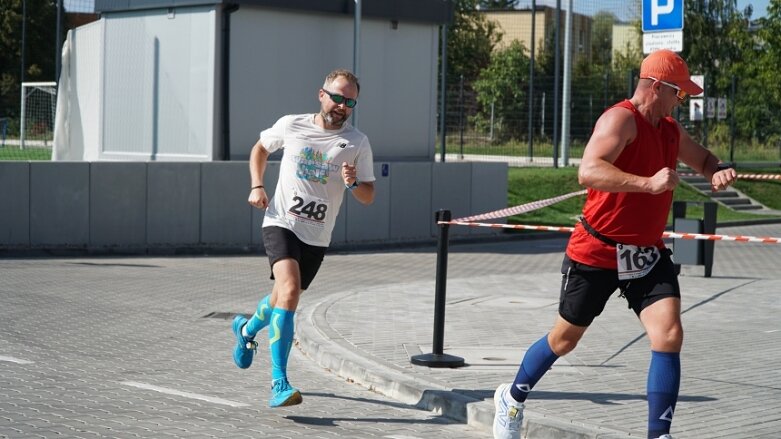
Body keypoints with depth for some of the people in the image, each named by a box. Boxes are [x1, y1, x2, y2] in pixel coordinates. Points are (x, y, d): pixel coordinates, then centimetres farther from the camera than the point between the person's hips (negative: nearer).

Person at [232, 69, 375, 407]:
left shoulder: (358, 143, 0)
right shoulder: (290, 125, 0)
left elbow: (368, 197, 4)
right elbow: (260, 148, 19)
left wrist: (353, 184, -18)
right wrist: (257, 186, 5)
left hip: (317, 236, 3)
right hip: (281, 223, -3)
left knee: (284, 297, 17)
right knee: (289, 290, -25)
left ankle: (247, 329, 53)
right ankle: (279, 384, -27)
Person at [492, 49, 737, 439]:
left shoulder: (670, 130, 7)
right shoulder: (621, 119, -19)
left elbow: (702, 159, 26)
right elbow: (588, 172, -36)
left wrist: (718, 172, 2)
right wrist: (648, 183, -46)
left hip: (647, 255, 6)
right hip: (597, 254, -6)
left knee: (669, 336, -14)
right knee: (564, 340, 12)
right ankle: (512, 399, 38)